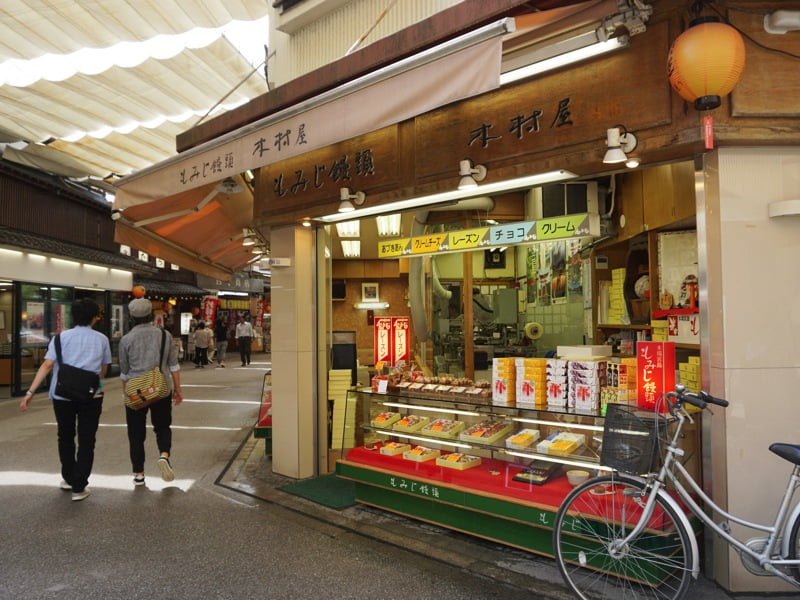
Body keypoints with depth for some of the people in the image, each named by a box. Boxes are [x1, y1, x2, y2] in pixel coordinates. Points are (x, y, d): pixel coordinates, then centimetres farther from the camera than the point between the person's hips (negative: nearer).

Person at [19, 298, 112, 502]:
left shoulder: (62, 337, 3)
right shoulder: (101, 339, 4)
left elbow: (47, 365, -6)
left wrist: (30, 392, -7)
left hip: (62, 395, 1)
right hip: (91, 396, -1)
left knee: (65, 437, 20)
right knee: (86, 441, 7)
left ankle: (68, 479, 34)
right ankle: (79, 487, 7)